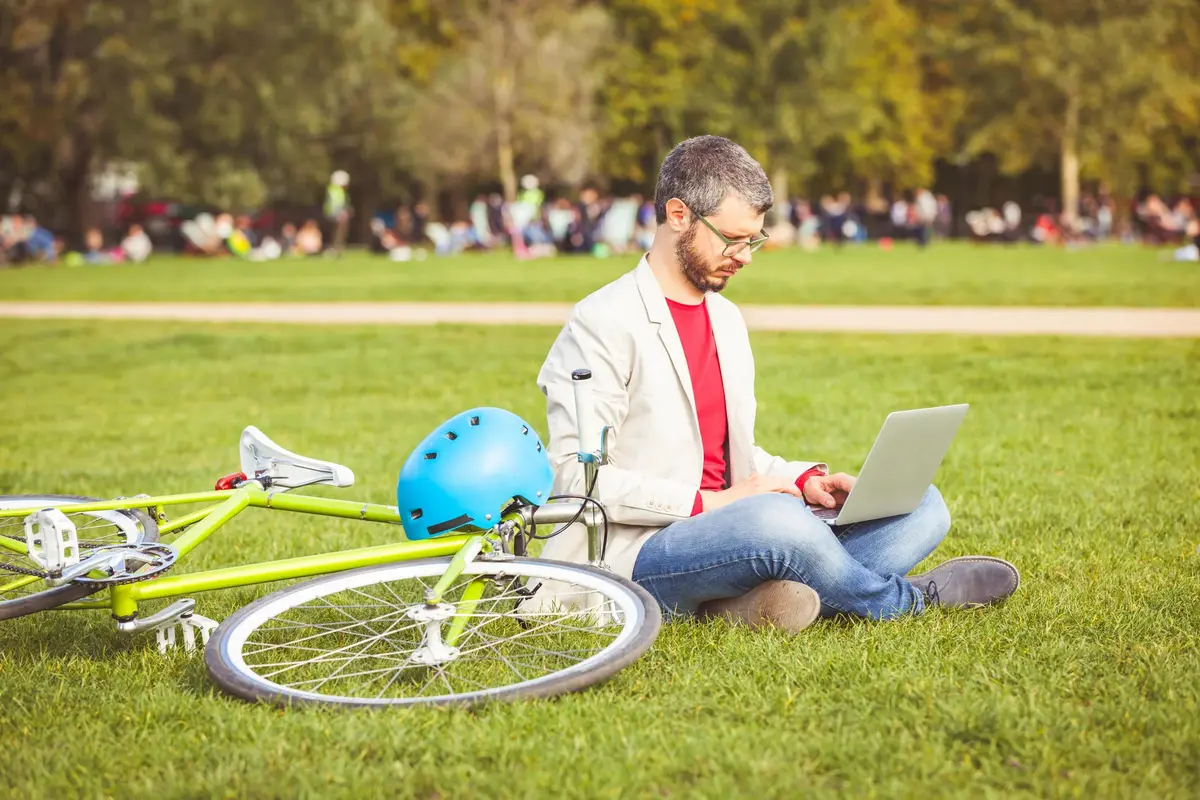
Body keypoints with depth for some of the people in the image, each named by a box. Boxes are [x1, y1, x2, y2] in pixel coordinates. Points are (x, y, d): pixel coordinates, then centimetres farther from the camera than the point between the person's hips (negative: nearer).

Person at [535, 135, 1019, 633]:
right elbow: (576, 476, -15)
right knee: (776, 519, -38)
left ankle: (752, 602, -26)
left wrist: (804, 479, 4)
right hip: (637, 557, -9)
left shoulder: (726, 318, 19)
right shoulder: (602, 324, -8)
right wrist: (708, 502, -19)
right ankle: (908, 599, -8)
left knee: (920, 504, -4)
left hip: (729, 530, 9)